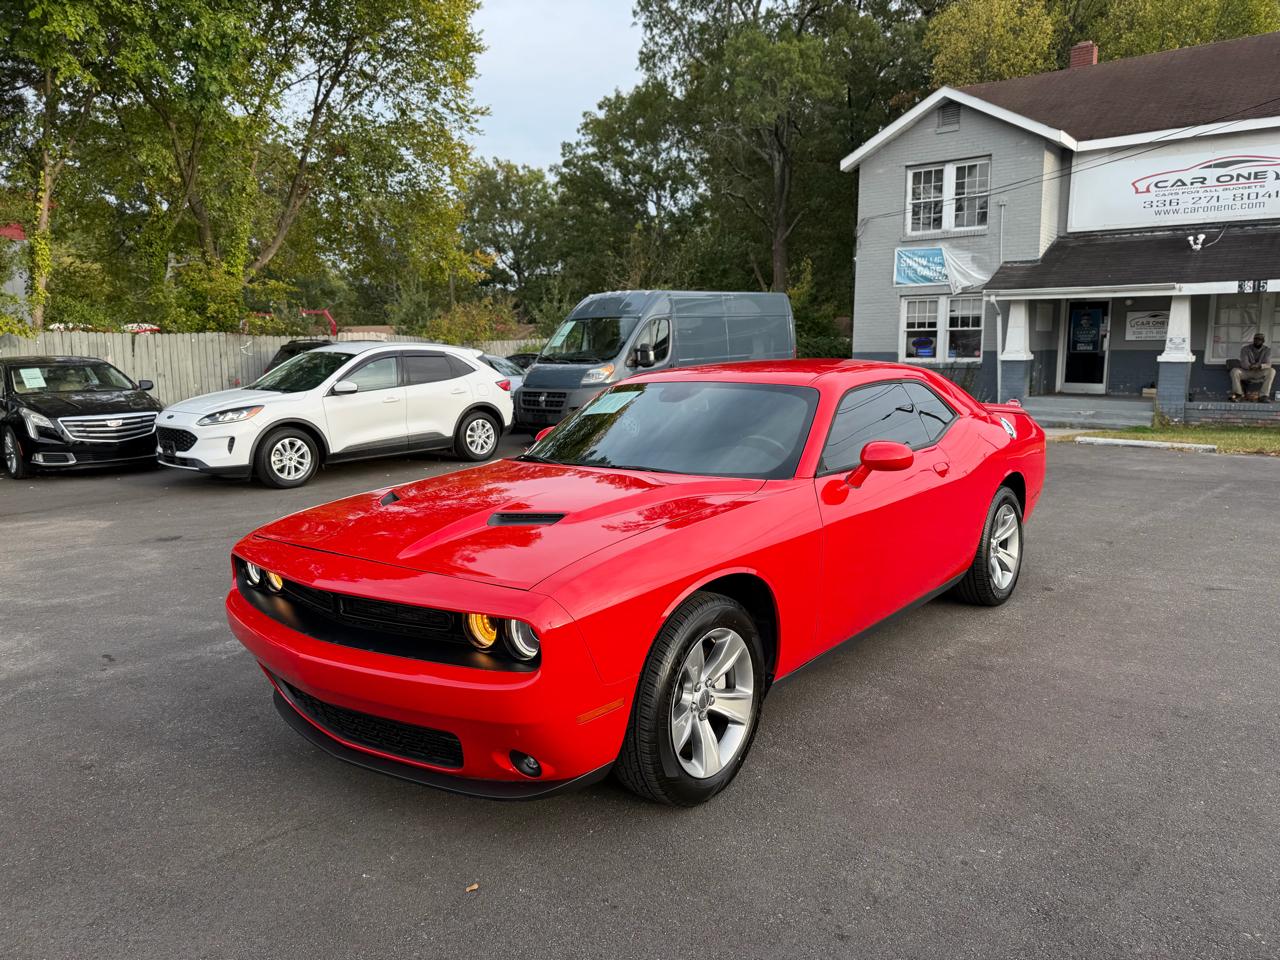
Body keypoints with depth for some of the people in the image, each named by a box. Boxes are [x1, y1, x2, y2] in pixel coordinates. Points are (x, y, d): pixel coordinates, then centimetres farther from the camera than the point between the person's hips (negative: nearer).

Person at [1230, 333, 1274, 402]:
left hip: (1259, 373, 1)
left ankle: (1264, 396, -31)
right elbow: (1244, 363, -18)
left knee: (1271, 371, -29)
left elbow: (1268, 364, -16)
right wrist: (1250, 366, -42)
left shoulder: (1267, 350, -4)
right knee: (1234, 371, -32)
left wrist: (1259, 366, -39)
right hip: (1246, 372, -1)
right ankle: (1237, 395, -26)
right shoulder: (1245, 349, -8)